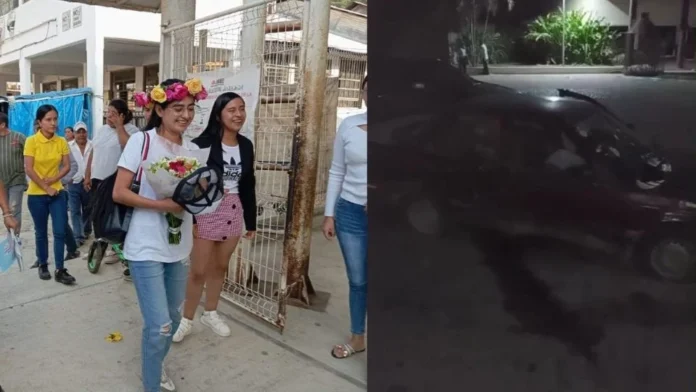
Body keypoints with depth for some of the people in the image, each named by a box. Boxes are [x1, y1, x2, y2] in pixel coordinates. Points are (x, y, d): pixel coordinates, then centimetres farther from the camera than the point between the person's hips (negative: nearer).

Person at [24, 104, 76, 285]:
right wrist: (45, 187, -14)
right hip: (37, 194, -2)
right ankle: (43, 265, 27)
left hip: (57, 192, 2)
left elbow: (67, 166, 1)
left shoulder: (61, 142, -1)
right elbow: (29, 169, -13)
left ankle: (60, 270, 2)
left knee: (60, 231, -3)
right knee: (41, 232, 11)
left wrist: (54, 179, -14)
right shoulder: (31, 141, -9)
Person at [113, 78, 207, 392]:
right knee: (159, 326, -5)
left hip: (179, 248, 6)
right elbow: (119, 193, -14)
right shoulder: (141, 140, -11)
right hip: (146, 249, -6)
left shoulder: (192, 149, 5)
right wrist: (161, 205, -24)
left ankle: (155, 364, 46)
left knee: (172, 319, 20)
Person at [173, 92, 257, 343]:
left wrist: (251, 221, 13)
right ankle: (187, 320, 22)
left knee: (220, 267, 16)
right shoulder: (203, 144, -13)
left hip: (233, 212, 5)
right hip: (206, 211, -5)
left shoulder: (246, 146, 5)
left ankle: (210, 314, 34)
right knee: (198, 271, 2)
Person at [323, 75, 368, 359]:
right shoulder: (348, 125, 2)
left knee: (364, 281, 5)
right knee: (357, 281, 15)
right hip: (350, 212, 2)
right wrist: (329, 214, 5)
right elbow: (336, 172, 7)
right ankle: (357, 338, 34)